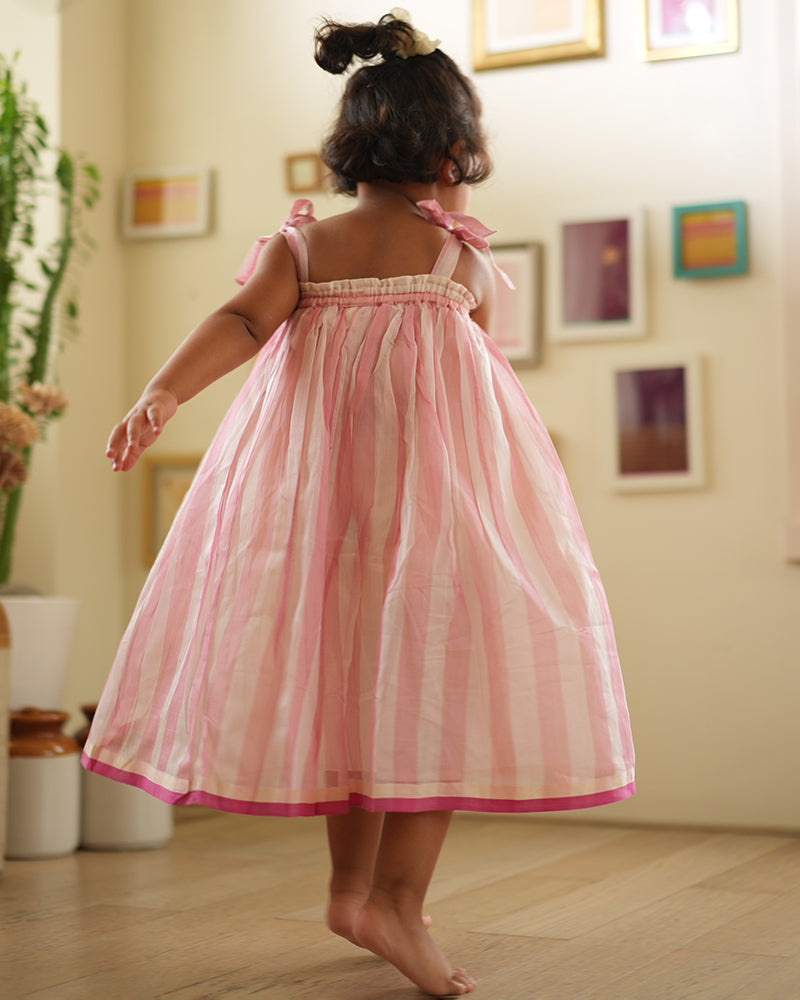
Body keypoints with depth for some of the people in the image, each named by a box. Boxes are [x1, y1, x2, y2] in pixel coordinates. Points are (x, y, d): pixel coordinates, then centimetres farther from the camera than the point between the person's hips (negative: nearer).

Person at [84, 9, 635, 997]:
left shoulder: (302, 244, 4)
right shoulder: (465, 258, 1)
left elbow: (242, 321, -11)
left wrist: (163, 392, -19)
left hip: (315, 469, 4)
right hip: (439, 470, -4)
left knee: (346, 661, 13)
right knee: (442, 663, -2)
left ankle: (351, 884, 22)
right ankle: (397, 901, -11)